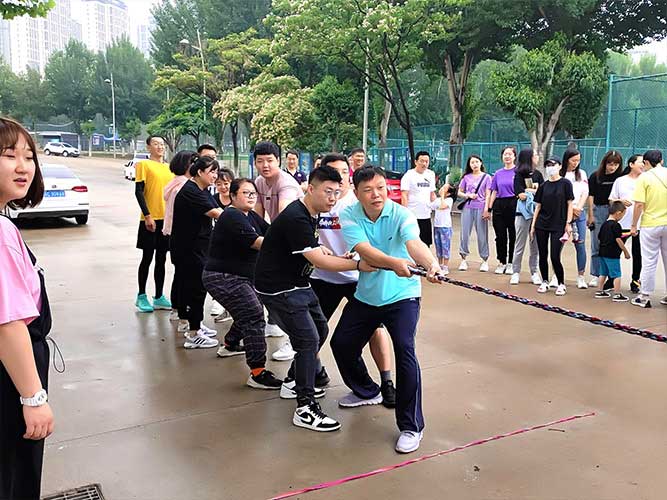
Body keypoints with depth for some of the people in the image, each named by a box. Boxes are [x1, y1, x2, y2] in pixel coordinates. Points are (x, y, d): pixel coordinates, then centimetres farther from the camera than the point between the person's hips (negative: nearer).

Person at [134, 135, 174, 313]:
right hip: (151, 219, -5)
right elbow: (138, 192, -9)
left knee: (161, 258, 10)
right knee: (147, 257, 2)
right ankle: (141, 296, 14)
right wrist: (147, 215, -17)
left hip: (167, 218, 5)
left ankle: (159, 297, 17)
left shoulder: (169, 168, 13)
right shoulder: (144, 165, -3)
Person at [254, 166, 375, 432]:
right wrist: (359, 265, -28)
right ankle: (305, 409, -6)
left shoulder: (309, 214, 7)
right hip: (278, 288, -10)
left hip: (297, 283, 10)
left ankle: (294, 383, 33)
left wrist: (318, 251, 6)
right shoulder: (296, 219, -25)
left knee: (320, 330, 17)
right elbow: (319, 261, -28)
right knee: (308, 339, -13)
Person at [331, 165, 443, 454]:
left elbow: (414, 243, -38)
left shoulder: (401, 215, -18)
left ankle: (411, 426, -7)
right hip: (366, 296, 4)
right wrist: (394, 263, -49)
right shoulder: (349, 216, -12)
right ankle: (367, 391, 40)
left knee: (404, 351, -21)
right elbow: (365, 251, -29)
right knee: (341, 344, 11)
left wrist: (431, 263, -60)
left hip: (402, 296, -4)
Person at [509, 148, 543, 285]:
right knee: (520, 244, 1)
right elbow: (520, 195, -12)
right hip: (523, 212, -4)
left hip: (537, 212, 4)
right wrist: (535, 190, -3)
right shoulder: (519, 175, -1)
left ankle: (534, 272, 12)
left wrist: (528, 190, -7)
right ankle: (516, 272, 8)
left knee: (535, 244, 5)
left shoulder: (538, 174, 13)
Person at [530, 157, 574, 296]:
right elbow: (538, 206, 10)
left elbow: (569, 204, -2)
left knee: (555, 257, -7)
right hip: (542, 225, 4)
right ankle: (545, 282, 21)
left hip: (558, 226, -4)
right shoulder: (543, 186, 8)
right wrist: (533, 225, 6)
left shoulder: (565, 184, -2)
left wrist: (568, 223, -7)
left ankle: (561, 284, 10)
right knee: (543, 255, 7)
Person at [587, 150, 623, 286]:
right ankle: (595, 275, 11)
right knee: (597, 245, 4)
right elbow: (591, 196, 2)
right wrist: (590, 215, 0)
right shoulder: (596, 176, 1)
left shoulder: (620, 177, 1)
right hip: (598, 210, 0)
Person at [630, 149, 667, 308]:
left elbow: (639, 204, -13)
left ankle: (645, 297, 9)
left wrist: (634, 225, -4)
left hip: (650, 225, -4)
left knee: (649, 262, 3)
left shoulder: (644, 177, -8)